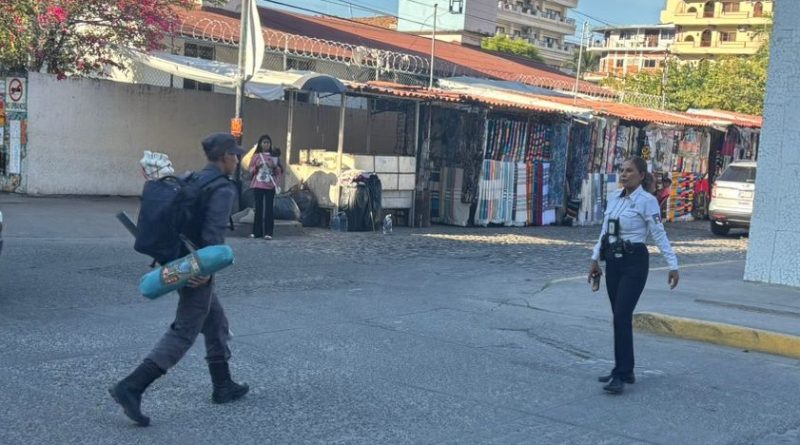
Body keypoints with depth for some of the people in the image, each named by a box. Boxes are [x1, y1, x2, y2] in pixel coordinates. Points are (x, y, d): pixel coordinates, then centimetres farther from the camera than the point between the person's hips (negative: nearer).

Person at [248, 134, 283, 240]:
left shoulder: (274, 156, 6)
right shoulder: (256, 156, 8)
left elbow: (280, 170, 6)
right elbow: (251, 170, 8)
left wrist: (274, 167, -13)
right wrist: (256, 167, -12)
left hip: (270, 186, -1)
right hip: (258, 185, 1)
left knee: (269, 208, -5)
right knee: (258, 208, 3)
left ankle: (268, 232, -5)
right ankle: (257, 231, 9)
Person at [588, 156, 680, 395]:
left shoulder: (647, 201, -9)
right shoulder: (614, 199, 11)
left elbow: (660, 235, -10)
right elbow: (605, 231, 18)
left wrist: (673, 265, -13)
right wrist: (595, 259, 18)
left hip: (634, 262, -7)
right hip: (613, 261, 7)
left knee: (622, 316, -13)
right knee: (620, 317, 10)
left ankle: (621, 375, -11)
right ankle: (624, 370, 19)